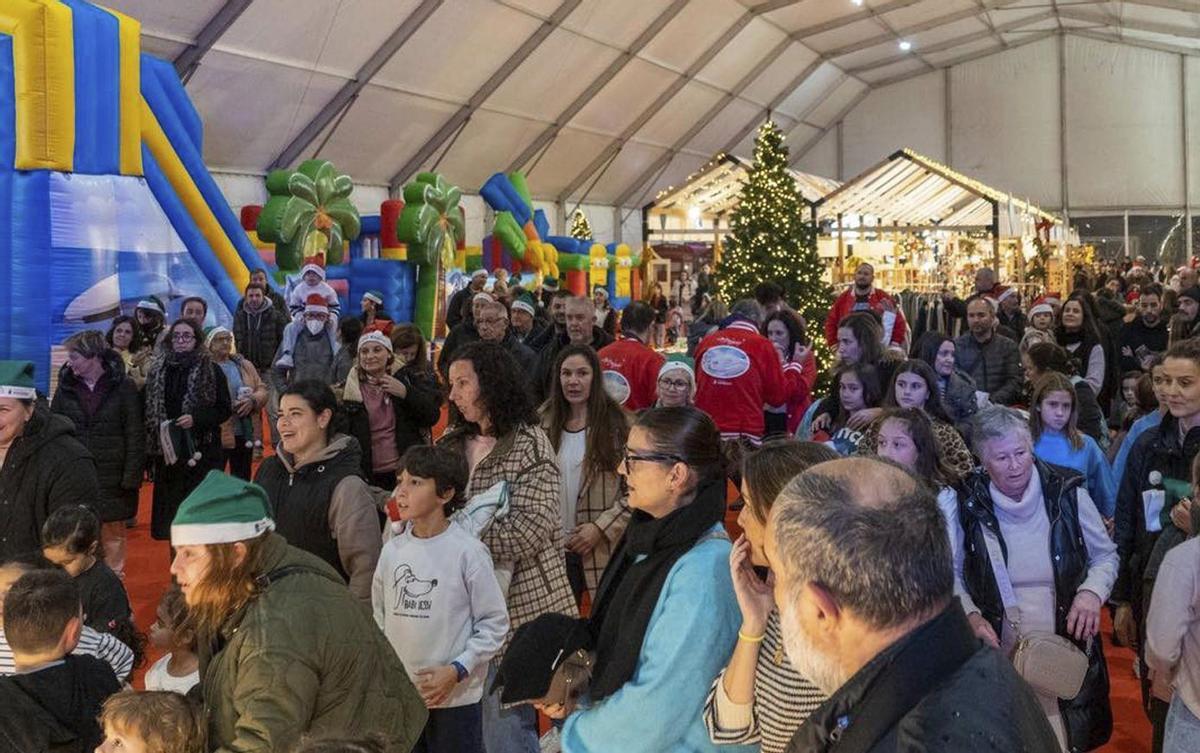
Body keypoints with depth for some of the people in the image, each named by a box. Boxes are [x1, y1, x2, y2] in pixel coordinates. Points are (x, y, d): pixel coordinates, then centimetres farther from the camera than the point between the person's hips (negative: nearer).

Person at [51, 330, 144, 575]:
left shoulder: (123, 387, -2)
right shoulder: (66, 387, 6)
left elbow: (135, 436, -4)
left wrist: (131, 478, -10)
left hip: (112, 479, -2)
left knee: (112, 538, 7)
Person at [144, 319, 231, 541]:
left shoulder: (211, 370, -1)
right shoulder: (159, 370, 9)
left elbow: (224, 410, -2)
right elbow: (149, 409, 13)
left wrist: (196, 418, -17)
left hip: (202, 451, -3)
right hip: (168, 452, 3)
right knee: (171, 507, 6)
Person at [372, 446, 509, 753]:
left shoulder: (468, 551, -12)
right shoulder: (392, 551, 1)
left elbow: (495, 622, -8)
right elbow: (380, 616, 12)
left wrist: (456, 670, -14)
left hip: (456, 698, -4)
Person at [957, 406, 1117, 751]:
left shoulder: (1067, 492, -8)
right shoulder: (969, 504, -7)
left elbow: (1105, 555, 6)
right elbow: (952, 573, 5)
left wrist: (1092, 592, -13)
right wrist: (971, 616, -10)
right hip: (998, 654, 0)